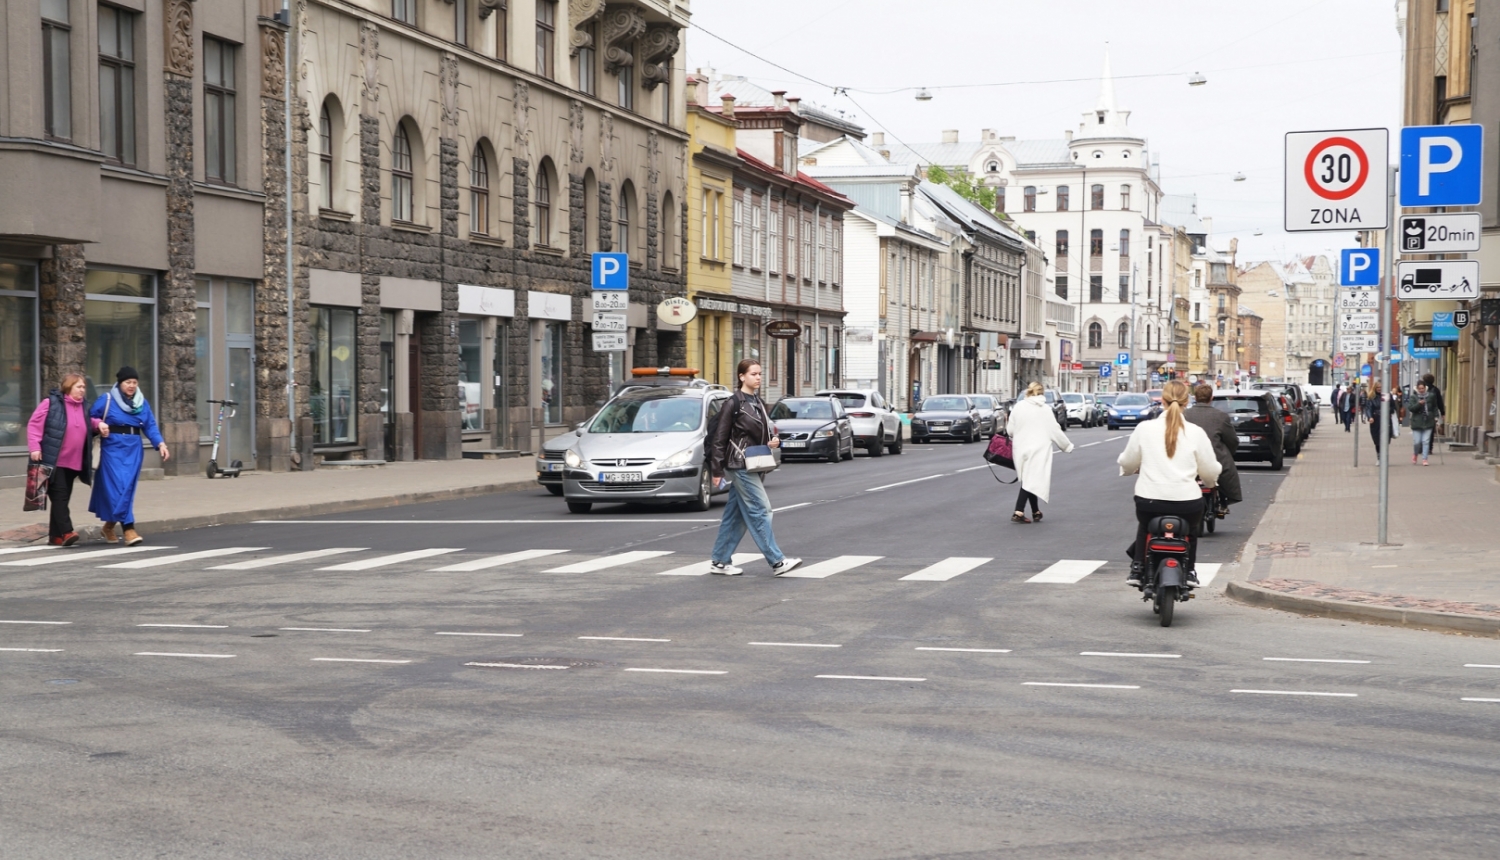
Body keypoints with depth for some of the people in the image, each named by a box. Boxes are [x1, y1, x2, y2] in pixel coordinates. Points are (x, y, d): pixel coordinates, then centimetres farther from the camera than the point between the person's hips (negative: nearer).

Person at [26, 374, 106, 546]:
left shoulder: (83, 406, 13)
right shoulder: (51, 403, -6)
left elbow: (87, 424, 30)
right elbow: (34, 424, -8)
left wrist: (98, 424, 8)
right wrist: (35, 447, -17)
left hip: (74, 463, 7)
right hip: (54, 461, -7)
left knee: (63, 498, 10)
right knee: (59, 497, -11)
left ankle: (55, 536, 16)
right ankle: (66, 532, -17)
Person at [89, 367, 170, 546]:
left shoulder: (142, 402, 10)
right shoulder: (106, 400, -2)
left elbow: (150, 426, 6)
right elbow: (90, 418, 2)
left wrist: (160, 444, -7)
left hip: (133, 450, 4)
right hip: (113, 448, -4)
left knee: (128, 488, 3)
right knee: (118, 487, -12)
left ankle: (110, 524, 23)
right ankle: (128, 529, -15)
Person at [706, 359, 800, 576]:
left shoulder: (757, 401, 13)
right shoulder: (735, 403, -10)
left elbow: (764, 432, 23)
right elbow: (720, 437, -10)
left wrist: (774, 441, 0)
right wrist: (717, 470, -11)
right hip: (741, 464, -8)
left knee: (735, 516, 10)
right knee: (760, 510, -9)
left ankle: (719, 561, 16)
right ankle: (777, 562, -9)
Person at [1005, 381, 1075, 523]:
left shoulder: (1018, 407, 0)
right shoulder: (1045, 409, -4)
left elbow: (1010, 430, 3)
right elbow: (1055, 431, 0)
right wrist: (1067, 445, 13)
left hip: (1021, 449, 3)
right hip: (1038, 449, -3)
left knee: (1031, 481, 14)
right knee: (1030, 481, -5)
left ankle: (1035, 512, 19)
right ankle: (1018, 512, -16)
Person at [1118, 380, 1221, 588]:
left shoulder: (1145, 428, -3)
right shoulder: (1196, 432, -4)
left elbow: (1127, 463, 8)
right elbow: (1211, 472, 2)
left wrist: (1138, 467, 32)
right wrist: (1207, 479, 26)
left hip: (1149, 501, 0)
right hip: (1187, 503, 0)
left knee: (1144, 525, 34)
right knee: (1191, 528, 34)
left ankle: (1137, 569, 25)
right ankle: (1189, 571, 30)